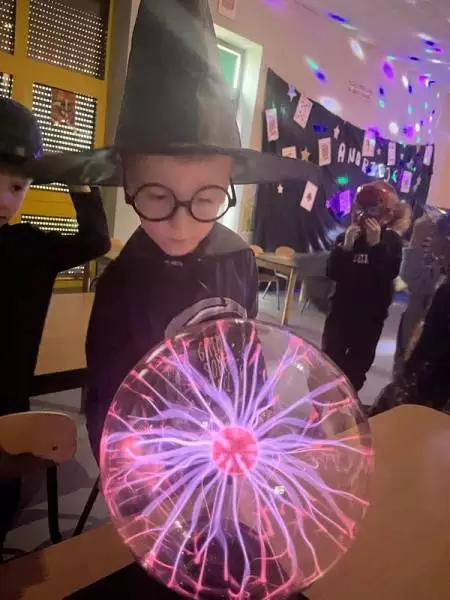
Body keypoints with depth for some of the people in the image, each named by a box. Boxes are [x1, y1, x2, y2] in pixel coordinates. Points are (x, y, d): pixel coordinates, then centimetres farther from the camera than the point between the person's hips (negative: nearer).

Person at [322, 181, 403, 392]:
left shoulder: (391, 240, -3)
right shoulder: (347, 236, -2)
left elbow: (391, 272, -18)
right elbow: (332, 272, -10)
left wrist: (376, 244, -26)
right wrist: (345, 247, -23)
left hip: (371, 314, 0)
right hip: (341, 309, 0)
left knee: (359, 362, 12)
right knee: (329, 358, 3)